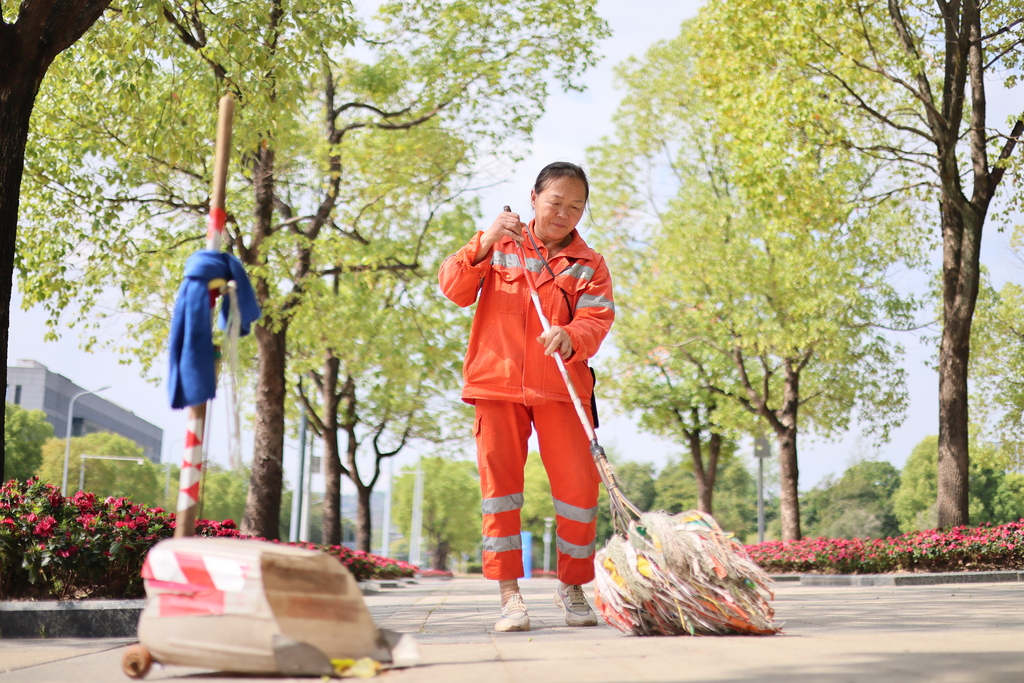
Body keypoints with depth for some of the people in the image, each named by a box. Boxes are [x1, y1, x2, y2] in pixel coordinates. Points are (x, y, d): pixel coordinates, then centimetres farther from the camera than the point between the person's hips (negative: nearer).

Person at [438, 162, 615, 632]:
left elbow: (596, 320, -7)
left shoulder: (588, 264, 9)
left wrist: (570, 337, -29)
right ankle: (509, 594, 4)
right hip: (497, 382, 0)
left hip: (559, 388, 0)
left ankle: (572, 586, 16)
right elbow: (454, 290, 0)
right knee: (499, 482, -2)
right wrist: (484, 245, -14)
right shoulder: (499, 246, 11)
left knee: (578, 484, -4)